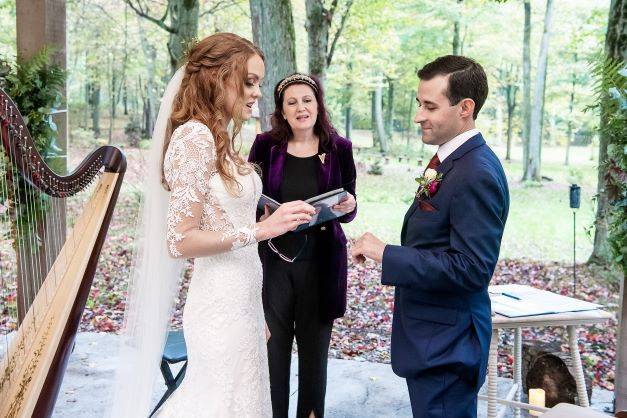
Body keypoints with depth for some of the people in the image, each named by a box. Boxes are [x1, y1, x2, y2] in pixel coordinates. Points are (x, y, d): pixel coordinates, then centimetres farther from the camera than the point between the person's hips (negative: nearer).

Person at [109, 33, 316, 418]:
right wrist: (262, 230, -23)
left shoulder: (219, 137, 11)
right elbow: (180, 241, -20)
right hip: (221, 309, -8)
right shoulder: (194, 135, -16)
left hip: (242, 302, 8)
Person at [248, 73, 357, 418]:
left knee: (315, 349, 10)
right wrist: (265, 218, -15)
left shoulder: (339, 149, 1)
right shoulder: (265, 146, 0)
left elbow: (348, 211, 8)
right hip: (273, 261, 0)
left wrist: (349, 206, -14)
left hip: (320, 265, 0)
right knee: (273, 348, 4)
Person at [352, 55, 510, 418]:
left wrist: (386, 254, -24)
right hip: (437, 335, 10)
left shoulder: (477, 174, -23)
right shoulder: (452, 160, 8)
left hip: (444, 344, -10)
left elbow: (471, 268, -27)